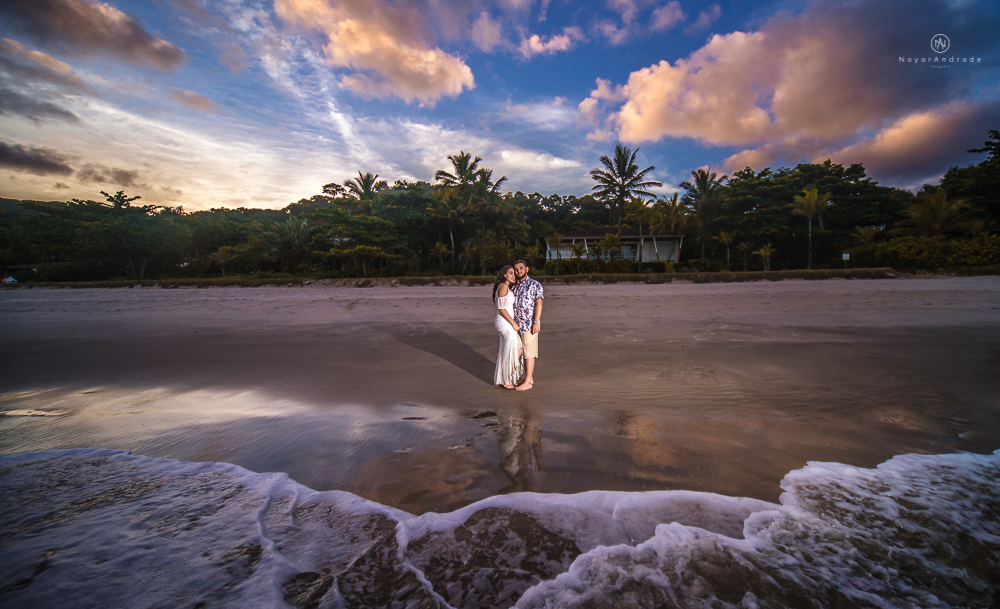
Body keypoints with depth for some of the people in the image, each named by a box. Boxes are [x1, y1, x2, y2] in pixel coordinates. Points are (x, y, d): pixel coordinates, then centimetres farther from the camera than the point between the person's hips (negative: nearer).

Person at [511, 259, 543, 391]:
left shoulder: (535, 284, -4)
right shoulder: (515, 286, 14)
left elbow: (539, 303, -11)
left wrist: (536, 322, -19)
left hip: (530, 324, -7)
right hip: (518, 325, 7)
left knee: (529, 353, -3)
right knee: (522, 352, 12)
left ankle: (528, 382, 3)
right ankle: (529, 378, 23)